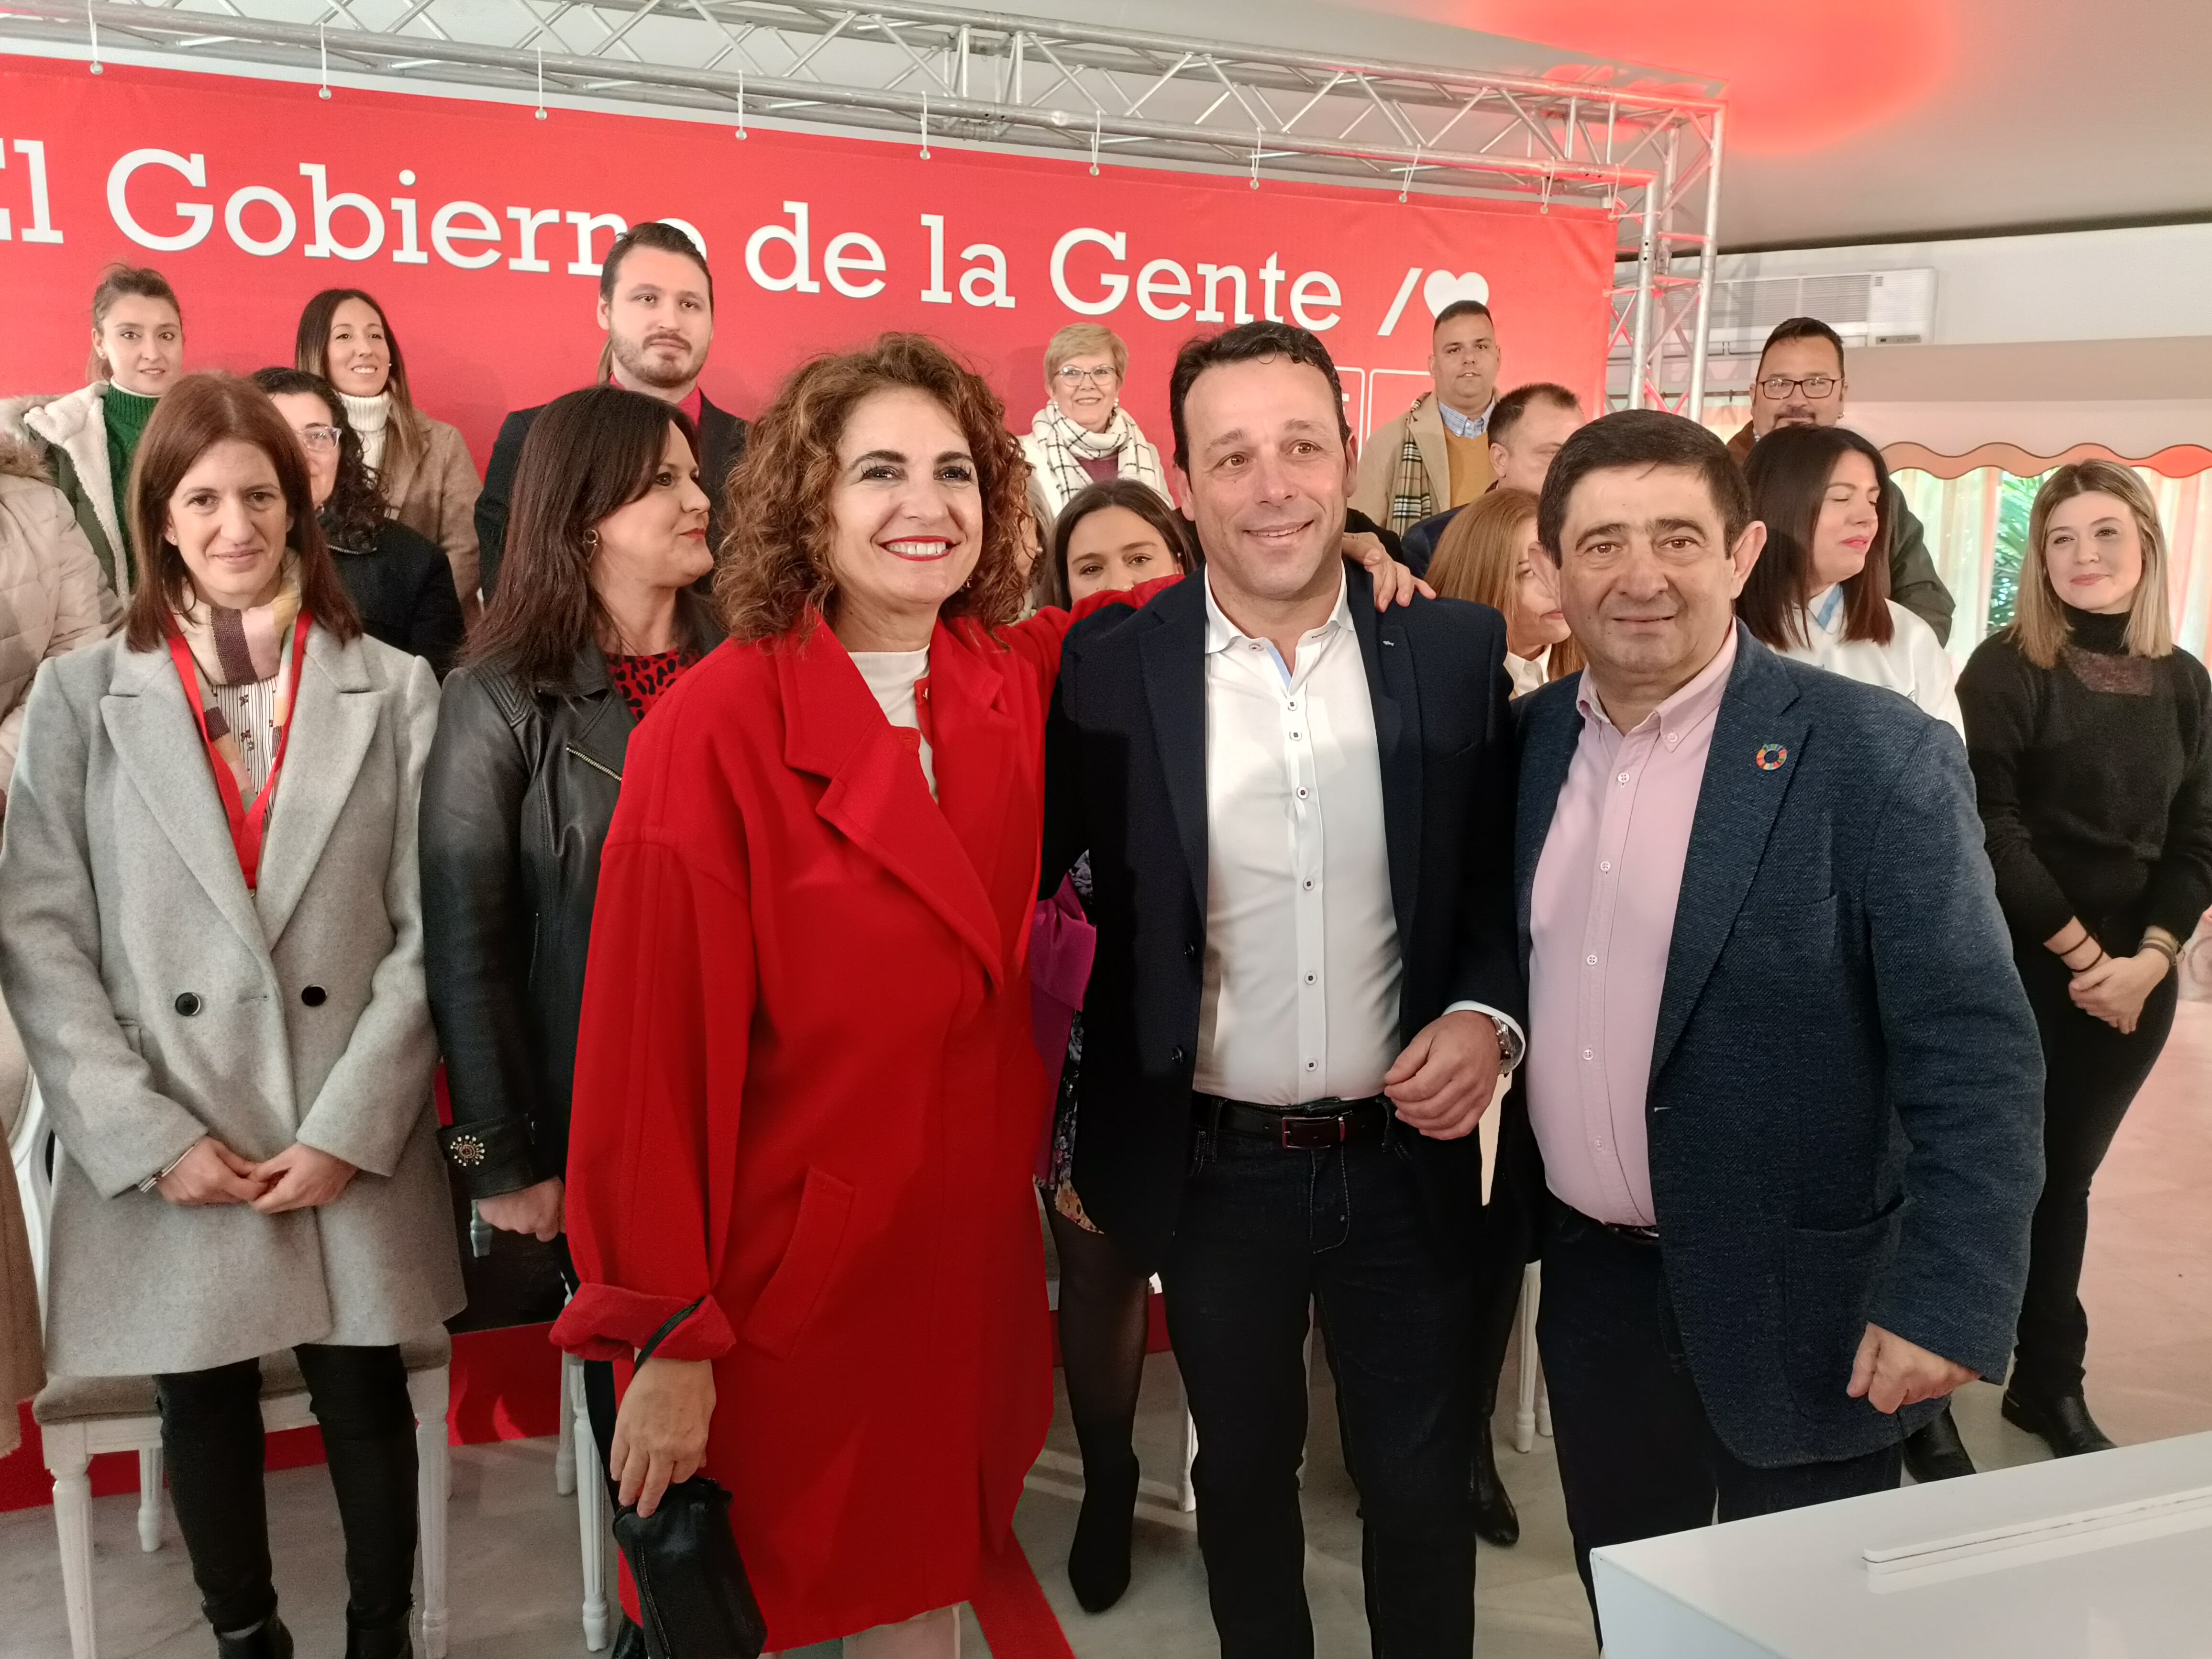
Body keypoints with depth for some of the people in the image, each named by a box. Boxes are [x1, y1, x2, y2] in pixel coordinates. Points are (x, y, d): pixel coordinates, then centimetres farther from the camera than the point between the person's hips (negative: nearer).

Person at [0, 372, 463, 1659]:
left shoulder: (395, 690, 1)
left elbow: (427, 932, -3)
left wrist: (351, 1127, -9)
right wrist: (148, 1137, -9)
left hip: (355, 1146, 0)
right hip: (166, 1158, 1)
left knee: (366, 1399, 11)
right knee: (205, 1412, 15)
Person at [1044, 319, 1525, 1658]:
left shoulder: (1454, 649, -5)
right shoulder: (1109, 672, -9)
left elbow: (1517, 876, 5)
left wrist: (1490, 1013, -13)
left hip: (1407, 1158, 1)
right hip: (1212, 1169, 0)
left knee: (1422, 1484, 17)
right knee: (1245, 1471, 21)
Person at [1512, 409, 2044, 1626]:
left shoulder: (1877, 758, -15)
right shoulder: (1530, 737, 1)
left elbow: (1972, 1053, -16)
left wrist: (1948, 1300, -19)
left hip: (1796, 1299, -4)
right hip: (1592, 1282, 5)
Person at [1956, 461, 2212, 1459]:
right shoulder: (2007, 667, -7)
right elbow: (1987, 824, -14)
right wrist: (2076, 947, -14)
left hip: (2131, 976, 4)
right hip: (2011, 964, -4)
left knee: (2065, 1174, 15)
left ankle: (2050, 1383, 29)